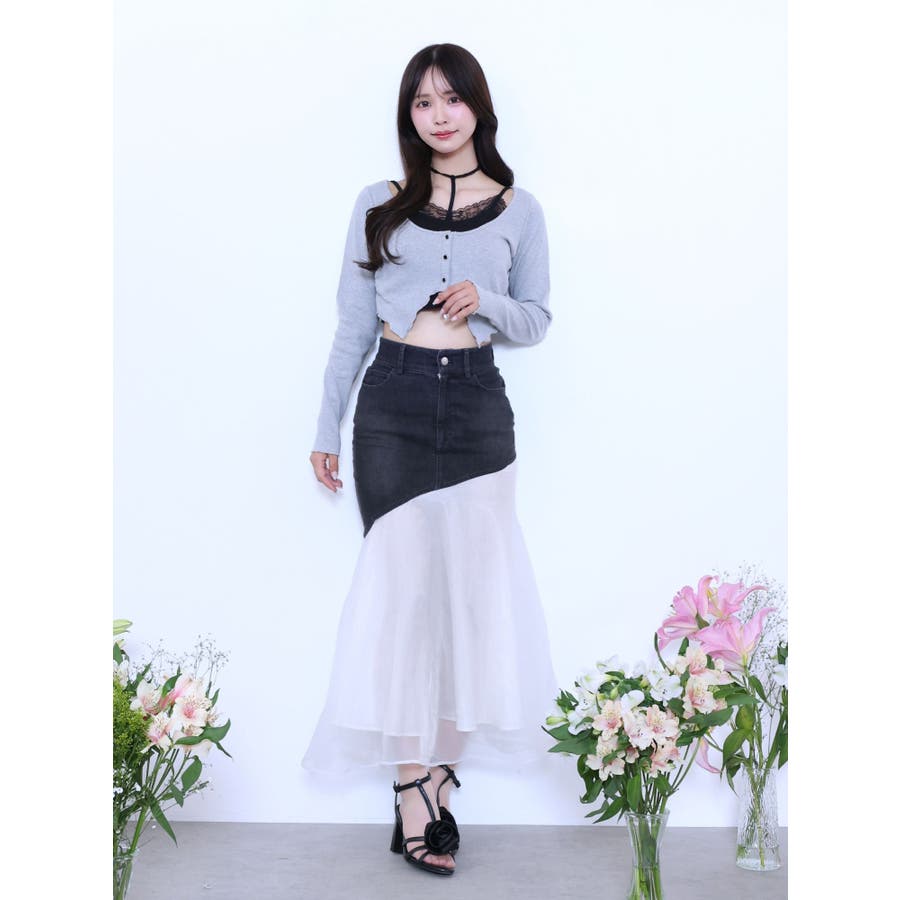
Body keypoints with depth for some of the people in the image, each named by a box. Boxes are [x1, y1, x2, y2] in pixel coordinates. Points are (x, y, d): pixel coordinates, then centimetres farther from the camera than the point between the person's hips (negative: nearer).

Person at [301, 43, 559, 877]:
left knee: (468, 578, 0)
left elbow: (537, 320, 12)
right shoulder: (378, 205, 8)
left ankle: (435, 765, 14)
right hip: (393, 402, 0)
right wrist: (326, 426, 7)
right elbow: (353, 324, 9)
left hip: (477, 405, 1)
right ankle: (417, 781, 5)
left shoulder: (518, 210, 8)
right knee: (402, 580, -3)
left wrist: (488, 301, -9)